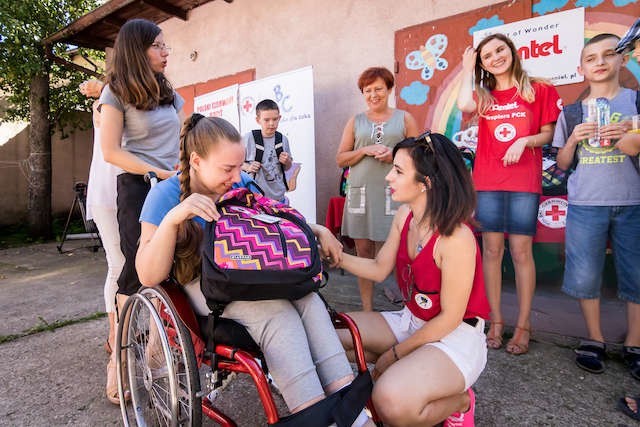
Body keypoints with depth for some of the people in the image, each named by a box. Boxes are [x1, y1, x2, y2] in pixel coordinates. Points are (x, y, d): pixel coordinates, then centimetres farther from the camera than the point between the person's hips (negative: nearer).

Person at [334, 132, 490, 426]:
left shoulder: (457, 238, -28)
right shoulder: (404, 215, -6)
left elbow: (450, 318, -20)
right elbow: (379, 269, 4)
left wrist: (395, 353, -12)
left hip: (456, 336, -7)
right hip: (411, 321, 7)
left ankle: (459, 401, 2)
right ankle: (404, 370, 12)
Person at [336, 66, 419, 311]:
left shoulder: (404, 119, 11)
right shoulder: (355, 121, 15)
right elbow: (340, 159, 11)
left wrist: (395, 155, -9)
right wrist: (365, 150, -6)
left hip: (393, 194, -2)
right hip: (361, 193, 2)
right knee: (363, 251, 3)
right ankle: (367, 310, 14)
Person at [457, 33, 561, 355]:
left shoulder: (538, 90, 7)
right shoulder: (483, 96, 12)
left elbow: (549, 134, 6)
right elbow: (464, 106, -12)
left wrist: (526, 141, -14)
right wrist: (467, 70, 1)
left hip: (524, 183, -2)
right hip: (487, 182, 2)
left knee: (521, 251, -3)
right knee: (492, 250, 3)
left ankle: (523, 325, 9)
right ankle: (496, 321, 13)